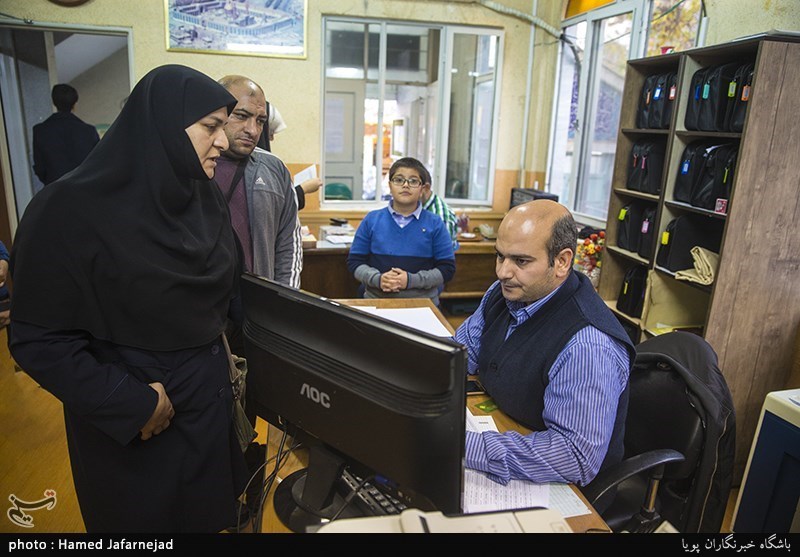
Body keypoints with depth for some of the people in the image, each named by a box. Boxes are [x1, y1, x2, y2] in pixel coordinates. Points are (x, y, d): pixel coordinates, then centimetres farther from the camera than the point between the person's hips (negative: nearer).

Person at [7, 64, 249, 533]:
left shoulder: (205, 198, -3)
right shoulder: (73, 211, -22)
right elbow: (38, 339, -20)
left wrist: (227, 358, 1)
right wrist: (129, 404, -21)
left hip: (211, 403, 6)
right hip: (130, 429, -5)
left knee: (209, 515, 24)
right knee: (146, 520, 20)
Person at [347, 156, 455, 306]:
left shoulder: (434, 224, 4)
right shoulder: (371, 219, 7)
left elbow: (447, 267, 3)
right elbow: (354, 261, 9)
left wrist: (411, 280, -10)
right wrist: (378, 279, -10)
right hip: (376, 300, 0)